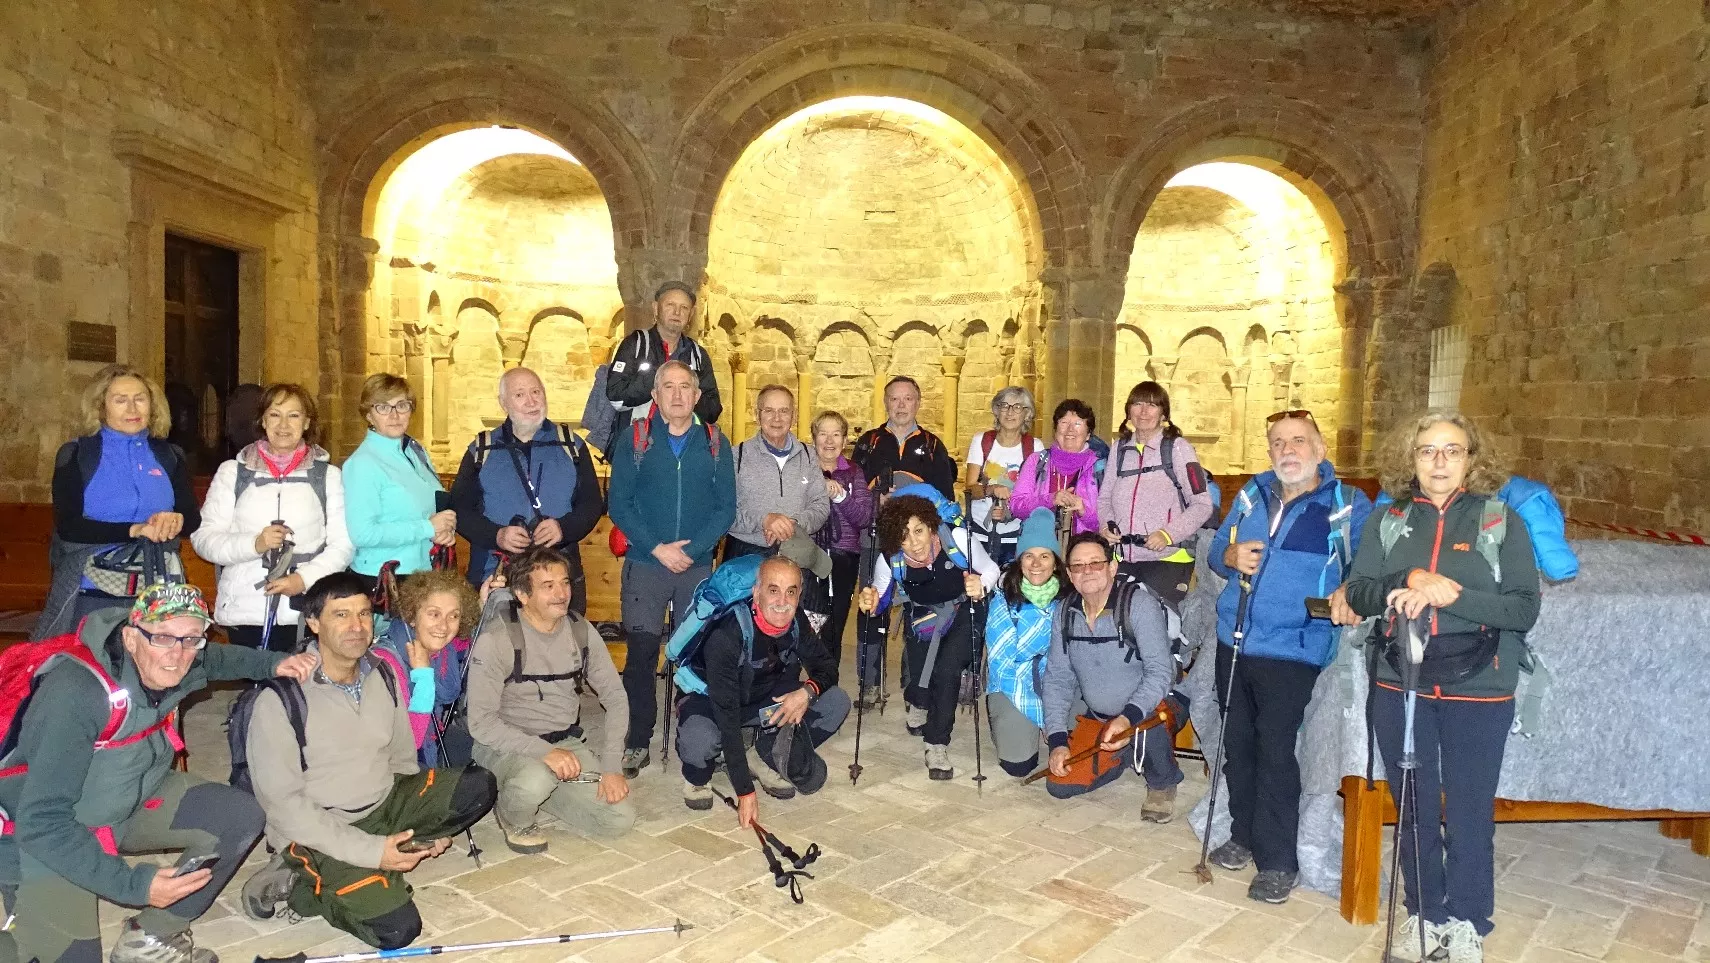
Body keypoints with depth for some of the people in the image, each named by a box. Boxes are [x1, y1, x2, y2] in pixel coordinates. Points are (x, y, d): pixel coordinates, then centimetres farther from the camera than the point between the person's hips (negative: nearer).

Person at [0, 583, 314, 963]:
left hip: (131, 799, 7)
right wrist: (134, 884, -34)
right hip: (44, 841, -6)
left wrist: (273, 664, -5)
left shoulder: (169, 667, -13)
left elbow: (218, 658, 14)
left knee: (241, 819, -7)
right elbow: (43, 822, -33)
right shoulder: (76, 694, -33)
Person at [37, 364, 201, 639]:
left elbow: (194, 516, 6)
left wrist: (176, 520, -18)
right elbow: (67, 525, -8)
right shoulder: (75, 455, 1)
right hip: (91, 595, -2)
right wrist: (135, 530, -21)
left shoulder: (170, 456, 8)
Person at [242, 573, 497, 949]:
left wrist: (432, 820, -1)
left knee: (479, 786, -11)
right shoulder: (280, 698, -18)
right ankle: (297, 884, 2)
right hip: (320, 832, -6)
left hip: (385, 807, 6)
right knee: (397, 928, -19)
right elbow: (282, 802, -17)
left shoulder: (383, 677, 1)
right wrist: (369, 851, -22)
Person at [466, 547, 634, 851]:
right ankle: (513, 816, -1)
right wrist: (543, 751, -30)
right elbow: (481, 722, -20)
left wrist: (611, 765, -8)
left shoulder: (581, 631, -3)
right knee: (535, 780, -38)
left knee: (620, 819, -9)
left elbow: (615, 697, 2)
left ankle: (537, 792, 14)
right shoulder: (497, 639, -17)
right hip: (507, 745, -5)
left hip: (567, 742, 5)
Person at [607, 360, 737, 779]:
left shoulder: (715, 443, 4)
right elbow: (619, 504, -3)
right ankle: (637, 742, 13)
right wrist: (656, 549, -12)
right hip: (645, 564, -1)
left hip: (699, 567, 1)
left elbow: (726, 508, 1)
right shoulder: (634, 439, 1)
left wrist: (691, 550, -12)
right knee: (640, 654, 1)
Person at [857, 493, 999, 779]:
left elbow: (991, 571, -11)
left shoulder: (958, 539, -27)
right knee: (916, 679, -9)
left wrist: (982, 586, -33)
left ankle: (937, 745, -2)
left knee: (946, 670, -23)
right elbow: (880, 601, -5)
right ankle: (919, 703, 34)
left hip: (962, 613, -2)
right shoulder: (889, 560, -21)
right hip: (921, 617, 2)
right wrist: (871, 604, -29)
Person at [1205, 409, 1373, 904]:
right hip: (1234, 640, 5)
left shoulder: (1348, 505, -2)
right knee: (1237, 743, 13)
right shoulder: (1253, 494, 11)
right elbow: (1216, 551, 16)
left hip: (1291, 649, -5)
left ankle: (1277, 860, 10)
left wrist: (1348, 592, -28)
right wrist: (1231, 557, -7)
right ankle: (1244, 835, 31)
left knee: (1275, 751, -4)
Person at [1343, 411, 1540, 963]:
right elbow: (1359, 594, -2)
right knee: (1414, 808, 14)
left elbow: (1523, 609, -9)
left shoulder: (1502, 521, -1)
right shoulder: (1387, 521, 5)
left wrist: (1450, 595, -22)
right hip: (1400, 685, 2)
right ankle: (1424, 914, 32)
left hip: (1477, 690, -2)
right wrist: (1410, 580, -20)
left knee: (1469, 813, 8)